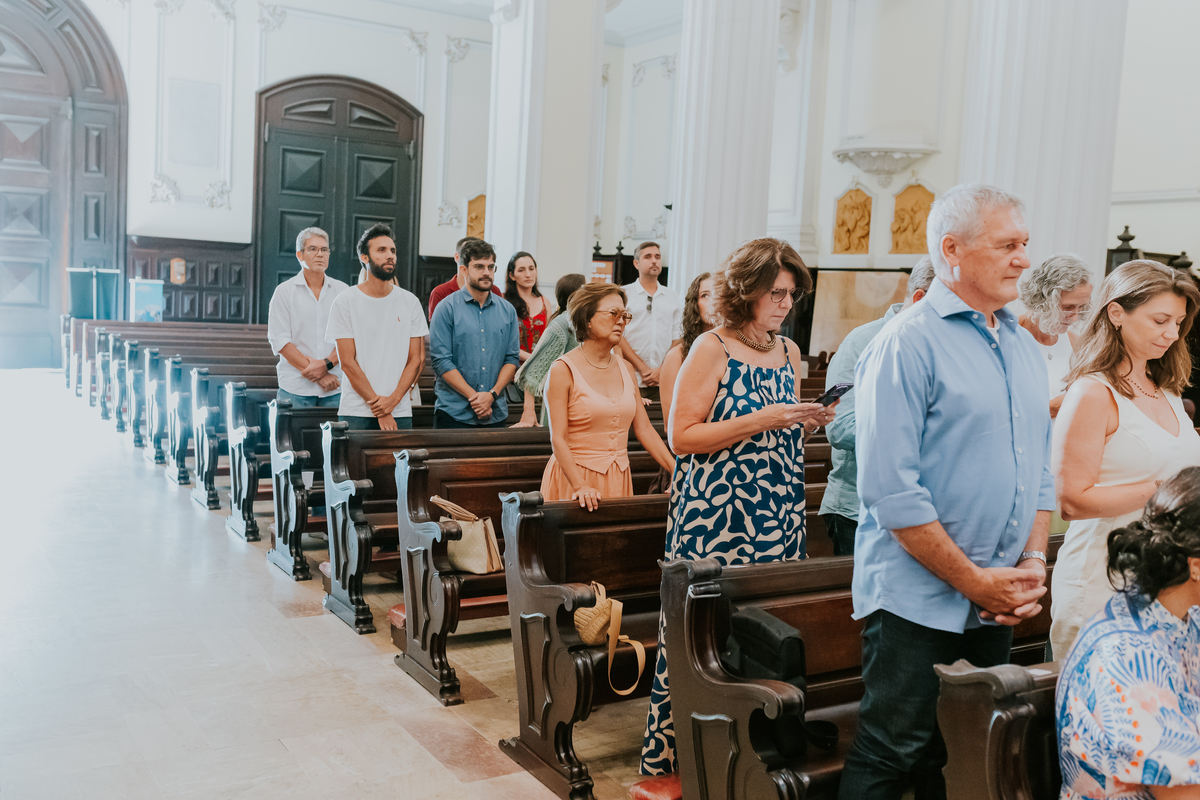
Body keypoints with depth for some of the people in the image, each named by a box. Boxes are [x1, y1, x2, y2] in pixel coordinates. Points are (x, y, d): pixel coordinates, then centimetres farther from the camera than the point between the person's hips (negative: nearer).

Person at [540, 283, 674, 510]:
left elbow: (644, 429, 9)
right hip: (574, 475, -5)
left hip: (618, 479, 5)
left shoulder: (626, 369, 9)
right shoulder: (563, 370, -8)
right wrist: (580, 487, -25)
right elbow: (558, 438, -13)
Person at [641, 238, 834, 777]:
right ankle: (669, 756, 11)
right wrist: (760, 420, -16)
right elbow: (681, 436, -12)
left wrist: (806, 422, 1)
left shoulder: (788, 352, 13)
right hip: (715, 516, -6)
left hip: (777, 518, 6)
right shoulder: (713, 349, -6)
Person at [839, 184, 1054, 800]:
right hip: (916, 603, -7)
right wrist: (973, 581, -16)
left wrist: (1033, 562, 2)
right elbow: (891, 490, -20)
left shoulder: (1023, 347, 12)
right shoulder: (908, 344, -13)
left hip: (998, 605, 8)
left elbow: (1040, 471, 17)